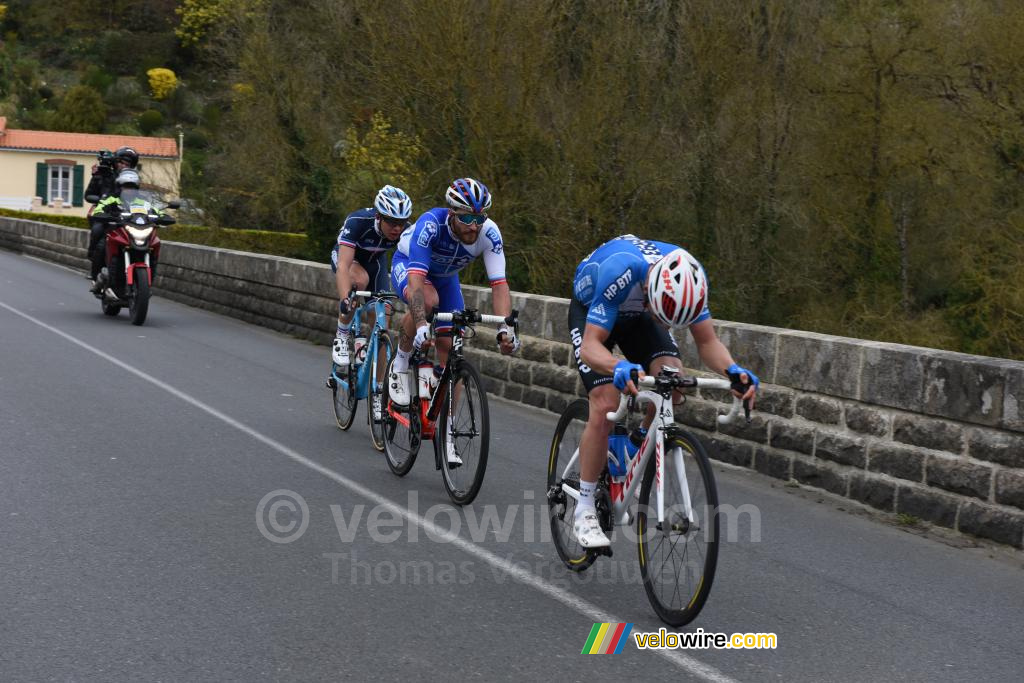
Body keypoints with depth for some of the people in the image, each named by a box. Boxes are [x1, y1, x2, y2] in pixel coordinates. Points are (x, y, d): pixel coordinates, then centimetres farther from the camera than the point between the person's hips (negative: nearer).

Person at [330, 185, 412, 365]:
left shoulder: (406, 231, -29)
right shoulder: (357, 222, -40)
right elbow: (343, 266, -48)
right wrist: (345, 299, -63)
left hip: (374, 261, 4)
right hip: (346, 256, -4)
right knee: (360, 280, -37)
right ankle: (342, 338, -18)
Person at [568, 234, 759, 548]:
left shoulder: (689, 278, -30)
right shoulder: (621, 271, -43)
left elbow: (707, 341, -21)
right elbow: (590, 347, -42)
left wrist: (732, 369, -42)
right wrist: (620, 367, -63)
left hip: (636, 315, 4)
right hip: (590, 312, -4)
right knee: (605, 406, -21)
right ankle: (584, 511, -7)